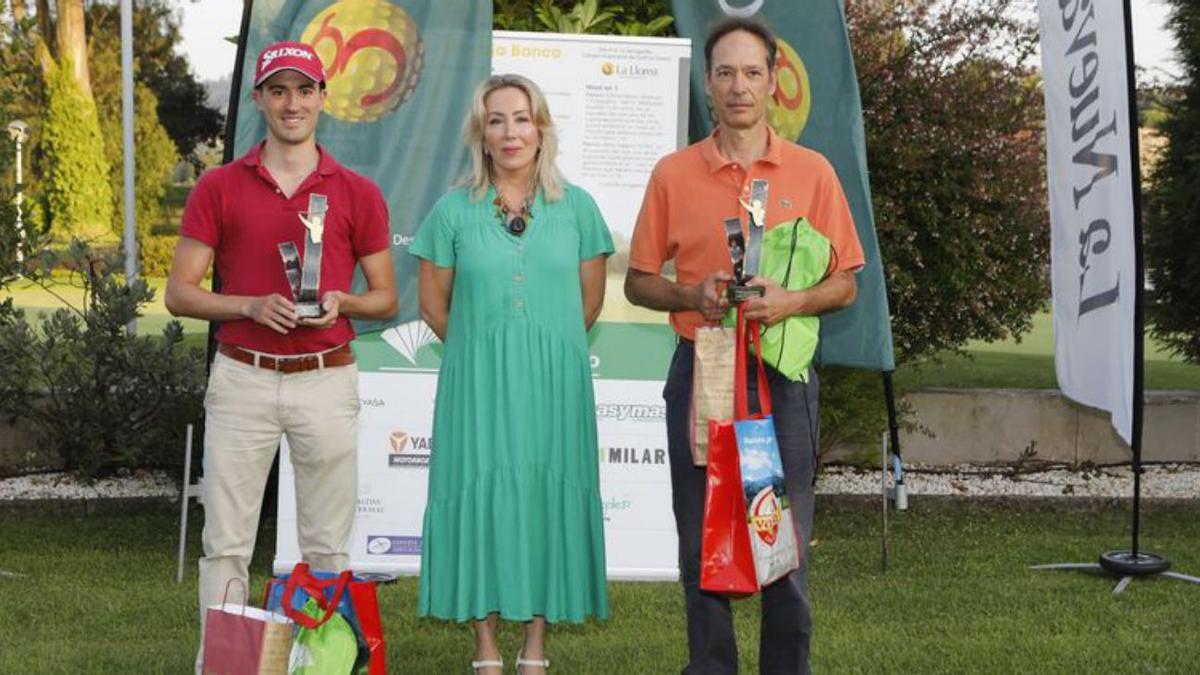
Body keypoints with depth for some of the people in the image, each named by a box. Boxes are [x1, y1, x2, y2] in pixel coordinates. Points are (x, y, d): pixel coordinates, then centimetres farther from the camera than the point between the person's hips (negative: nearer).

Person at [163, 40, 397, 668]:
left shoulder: (358, 193, 5)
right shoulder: (219, 187, 4)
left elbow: (385, 297, 10)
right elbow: (179, 293, 2)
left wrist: (342, 303, -12)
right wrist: (252, 305, -14)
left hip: (327, 381, 0)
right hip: (242, 380, 0)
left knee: (326, 545, 5)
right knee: (226, 542, 1)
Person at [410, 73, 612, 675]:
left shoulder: (576, 207, 4)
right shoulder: (454, 209, 2)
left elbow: (590, 299, 11)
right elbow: (433, 303, 8)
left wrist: (549, 348, 10)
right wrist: (483, 349, 8)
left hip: (555, 382, 1)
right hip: (477, 382, -1)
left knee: (548, 496, 2)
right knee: (479, 494, -1)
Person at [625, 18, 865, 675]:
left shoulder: (812, 172, 3)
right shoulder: (673, 174, 4)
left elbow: (844, 283, 6)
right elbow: (638, 282, 8)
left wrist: (792, 301, -14)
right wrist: (693, 295, -12)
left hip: (783, 373, -1)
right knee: (701, 541, 6)